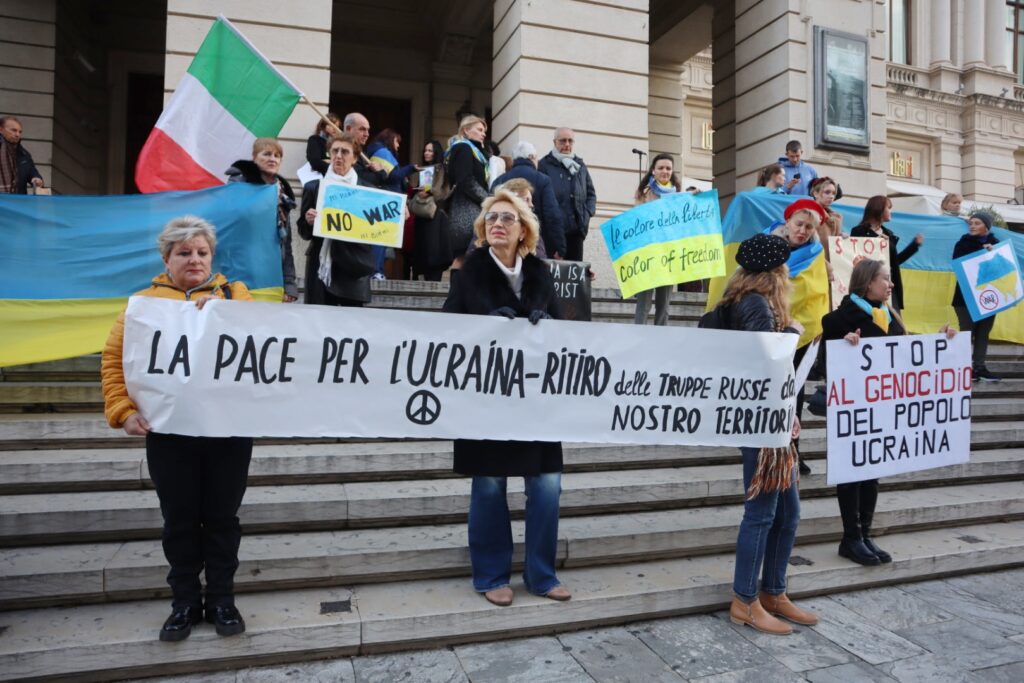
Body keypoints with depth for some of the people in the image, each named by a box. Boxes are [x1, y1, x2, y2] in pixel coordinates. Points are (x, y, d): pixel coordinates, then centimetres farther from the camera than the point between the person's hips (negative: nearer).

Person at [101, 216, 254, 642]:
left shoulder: (235, 294, 6)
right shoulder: (145, 301, 6)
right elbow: (114, 358, 2)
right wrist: (123, 410, -8)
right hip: (168, 431, 1)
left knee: (222, 517, 9)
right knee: (179, 520, 11)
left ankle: (221, 598, 25)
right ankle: (185, 601, 28)